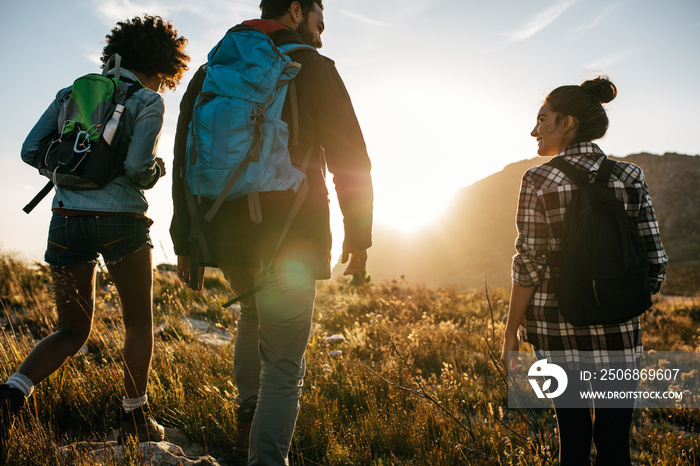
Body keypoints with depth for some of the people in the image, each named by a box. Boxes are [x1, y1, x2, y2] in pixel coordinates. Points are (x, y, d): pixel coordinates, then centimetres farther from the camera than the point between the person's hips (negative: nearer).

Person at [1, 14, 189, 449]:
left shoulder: (73, 92, 13)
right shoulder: (149, 102, -3)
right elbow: (138, 165, -17)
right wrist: (157, 170, 6)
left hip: (67, 218, 5)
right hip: (121, 221, -5)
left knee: (72, 332, 16)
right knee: (139, 322, 16)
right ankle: (135, 415, 22)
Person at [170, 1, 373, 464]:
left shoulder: (210, 71, 13)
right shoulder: (310, 67, -2)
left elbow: (186, 162, 12)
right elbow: (349, 157, -5)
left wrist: (185, 242, 16)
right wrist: (359, 233, 5)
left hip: (226, 235, 6)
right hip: (290, 238, -5)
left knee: (253, 313, 33)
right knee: (283, 367, 3)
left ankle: (249, 412, 39)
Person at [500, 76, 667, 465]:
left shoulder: (539, 181, -8)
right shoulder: (631, 178, -1)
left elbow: (529, 266, -8)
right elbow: (654, 261, -1)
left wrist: (511, 334, 1)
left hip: (557, 324, -1)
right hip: (617, 330, 2)